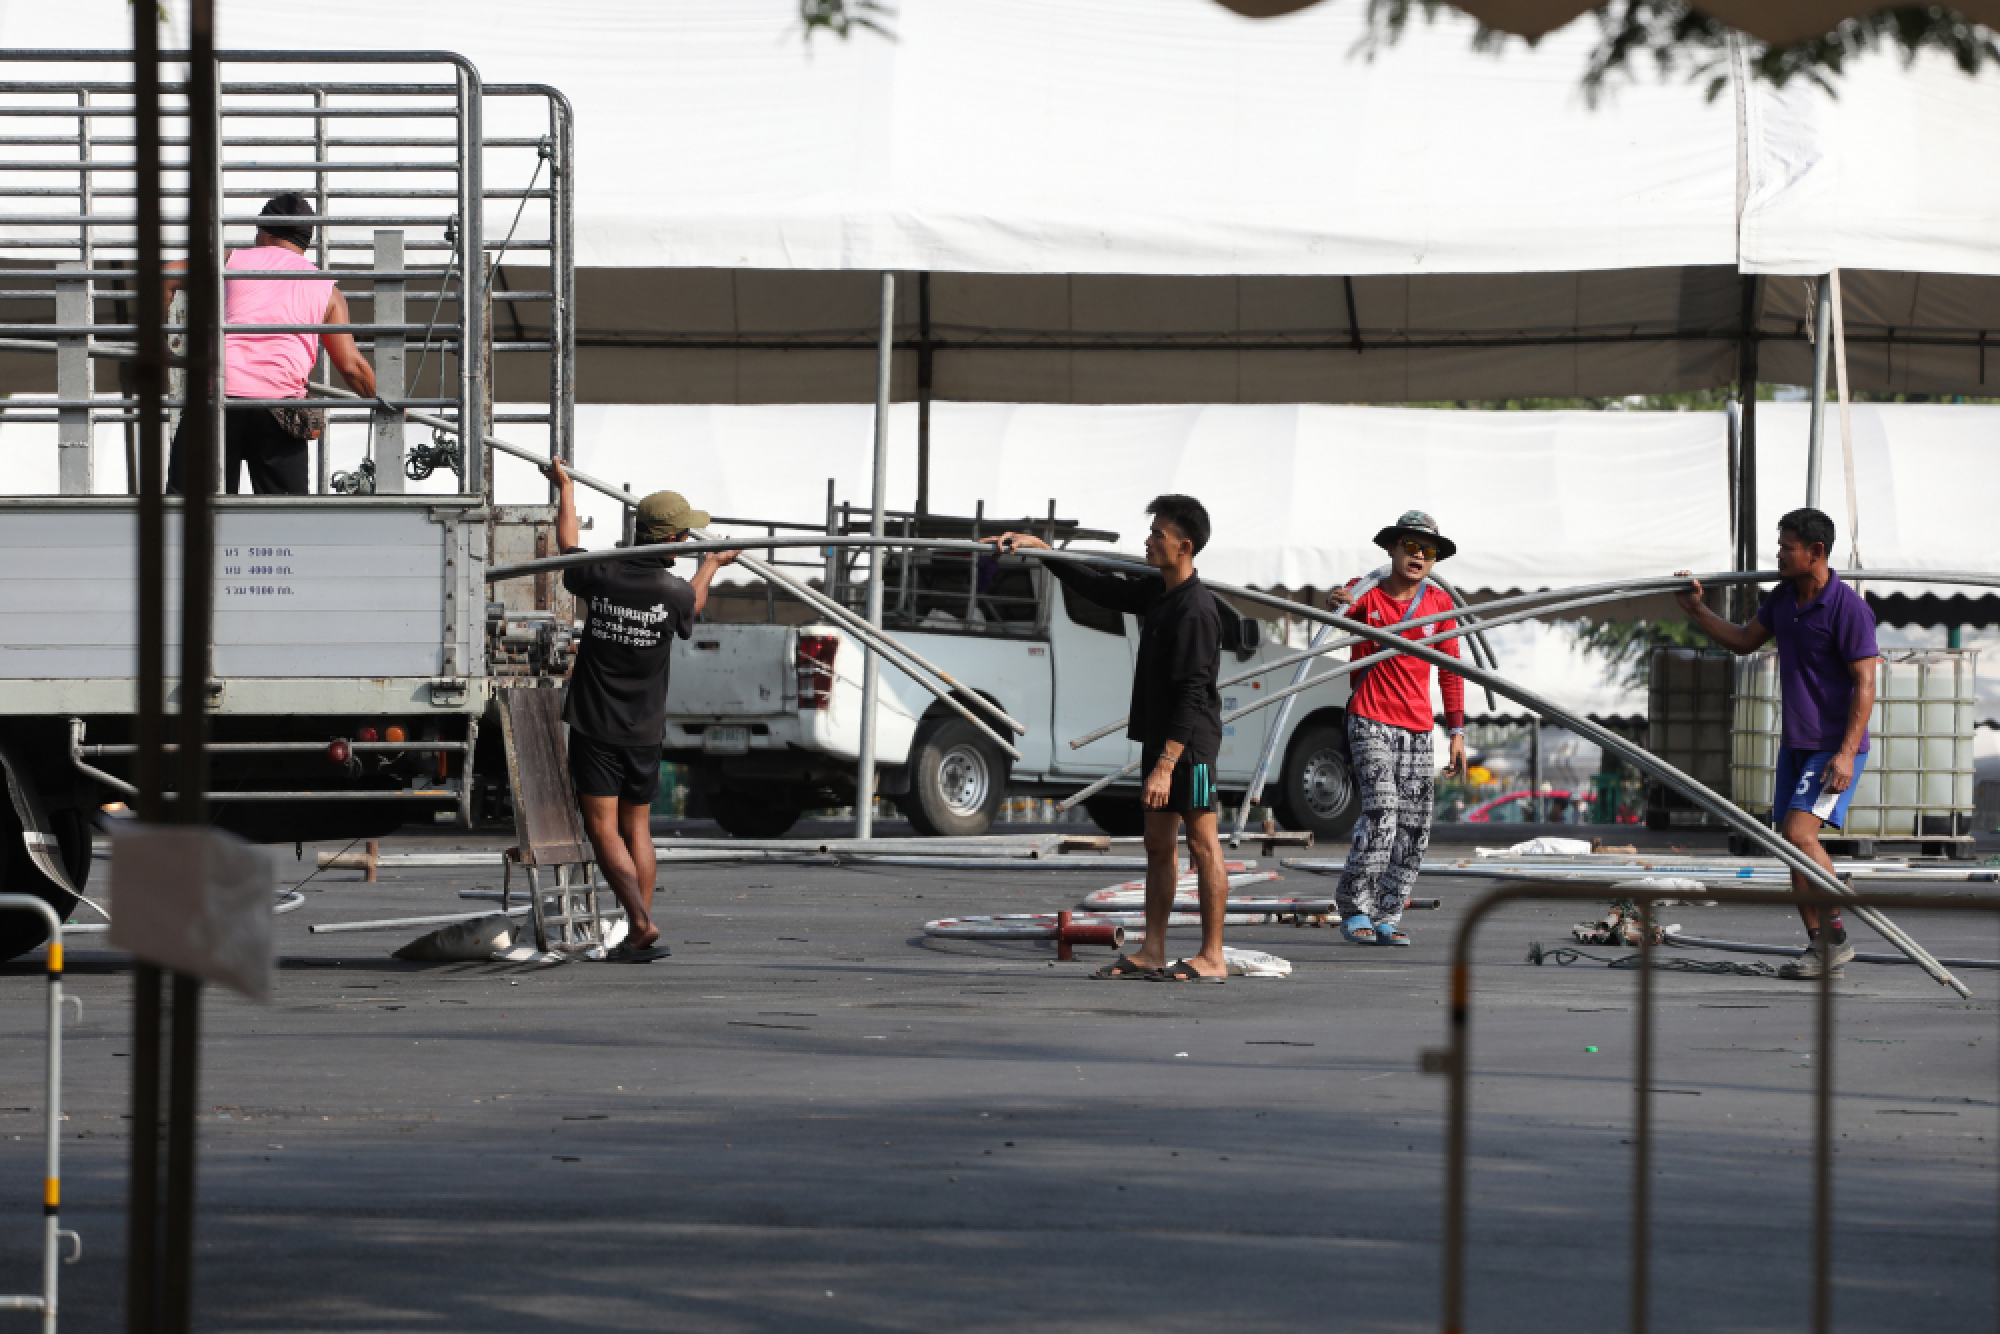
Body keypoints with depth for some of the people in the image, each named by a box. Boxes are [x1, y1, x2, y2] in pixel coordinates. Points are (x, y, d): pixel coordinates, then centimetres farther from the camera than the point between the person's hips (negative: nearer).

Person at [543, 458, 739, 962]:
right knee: (638, 828, 14)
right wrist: (712, 564, 37)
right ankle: (638, 937, 13)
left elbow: (568, 547, 14)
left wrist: (565, 488, 32)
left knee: (603, 827, -3)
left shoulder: (600, 576, -9)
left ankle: (642, 923, -19)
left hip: (594, 726, -2)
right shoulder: (674, 592, -10)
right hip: (644, 731, 2)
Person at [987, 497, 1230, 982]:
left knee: (1202, 845, -5)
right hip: (1161, 739, 10)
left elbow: (1192, 694, -22)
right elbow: (1101, 587, 24)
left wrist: (1166, 764, -24)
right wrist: (1040, 549, 21)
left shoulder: (1195, 610, -19)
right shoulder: (1157, 592, 10)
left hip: (1190, 743, -10)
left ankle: (1212, 957, -2)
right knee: (1158, 845, 10)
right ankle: (1151, 953, 14)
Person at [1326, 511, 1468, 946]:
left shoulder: (1439, 602, 8)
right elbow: (1340, 606, -22)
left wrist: (1457, 733, 9)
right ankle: (1354, 909, -9)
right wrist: (1335, 600, -48)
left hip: (1417, 726, 4)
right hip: (1370, 720, -4)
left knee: (1414, 825, -2)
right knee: (1380, 810, -18)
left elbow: (1451, 671, 12)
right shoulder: (1367, 591, 0)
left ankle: (1387, 916, 6)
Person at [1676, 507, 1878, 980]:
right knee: (1792, 843, 4)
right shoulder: (1782, 598, 8)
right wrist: (1696, 610, 17)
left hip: (1834, 748, -8)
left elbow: (1865, 684, -18)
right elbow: (1743, 641, 25)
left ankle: (1837, 936, -12)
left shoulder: (1849, 608, -17)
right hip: (1794, 743, 8)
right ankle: (1819, 949, 9)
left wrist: (1846, 754, -24)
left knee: (1800, 833, -21)